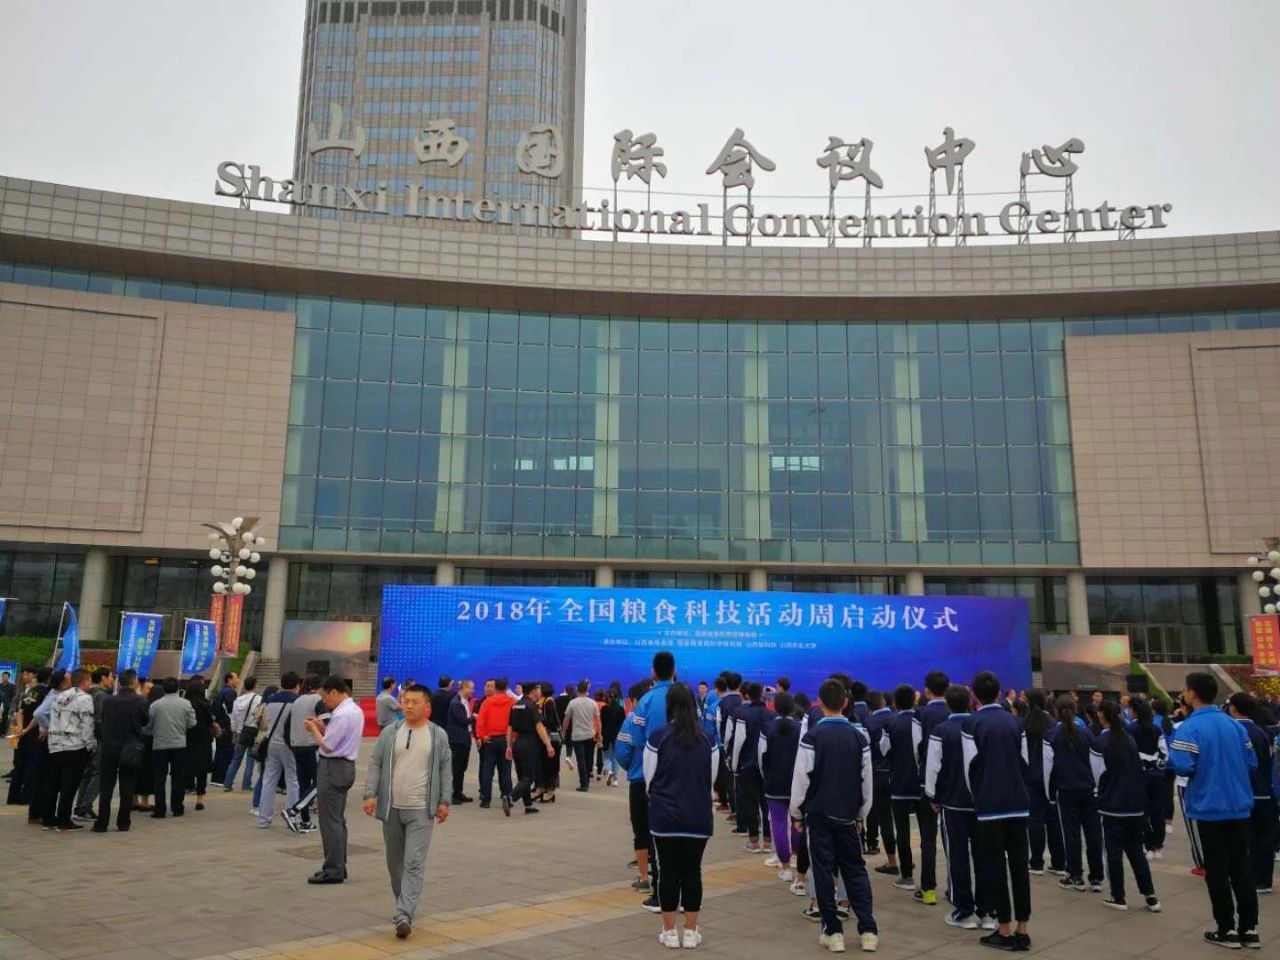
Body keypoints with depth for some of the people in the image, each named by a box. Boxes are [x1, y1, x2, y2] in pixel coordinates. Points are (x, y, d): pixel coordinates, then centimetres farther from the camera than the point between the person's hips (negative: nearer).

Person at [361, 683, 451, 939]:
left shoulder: (438, 735, 0)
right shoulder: (389, 732, 2)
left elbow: (445, 769, 3)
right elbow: (375, 764, 2)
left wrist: (444, 801, -1)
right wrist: (370, 794, -8)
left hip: (421, 810, -3)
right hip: (391, 808, 3)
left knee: (414, 863, -9)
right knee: (395, 862, 15)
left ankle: (404, 915, -11)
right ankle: (405, 905, 34)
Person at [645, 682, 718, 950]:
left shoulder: (658, 737, -9)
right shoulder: (707, 738, -1)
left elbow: (649, 777, 1)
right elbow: (712, 777, 10)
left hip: (665, 816, -2)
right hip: (699, 816, 2)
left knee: (669, 872, 7)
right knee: (692, 872, 10)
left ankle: (669, 931, 15)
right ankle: (691, 932, 16)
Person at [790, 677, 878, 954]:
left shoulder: (812, 736, -12)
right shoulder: (859, 737, -1)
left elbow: (801, 778, -11)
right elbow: (867, 781, 5)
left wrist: (796, 813, 2)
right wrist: (861, 814, 16)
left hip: (818, 814, -3)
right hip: (847, 815, 3)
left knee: (824, 871, 6)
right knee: (856, 871, 13)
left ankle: (833, 931, 8)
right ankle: (868, 930, 9)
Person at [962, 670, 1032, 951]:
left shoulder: (972, 724, -8)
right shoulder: (1014, 721, 5)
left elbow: (970, 766, -4)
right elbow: (1024, 761, 10)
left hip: (990, 805, -5)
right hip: (1018, 802, 5)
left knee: (994, 866, 3)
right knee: (1019, 864, 8)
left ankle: (1005, 931, 6)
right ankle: (1022, 931, 12)